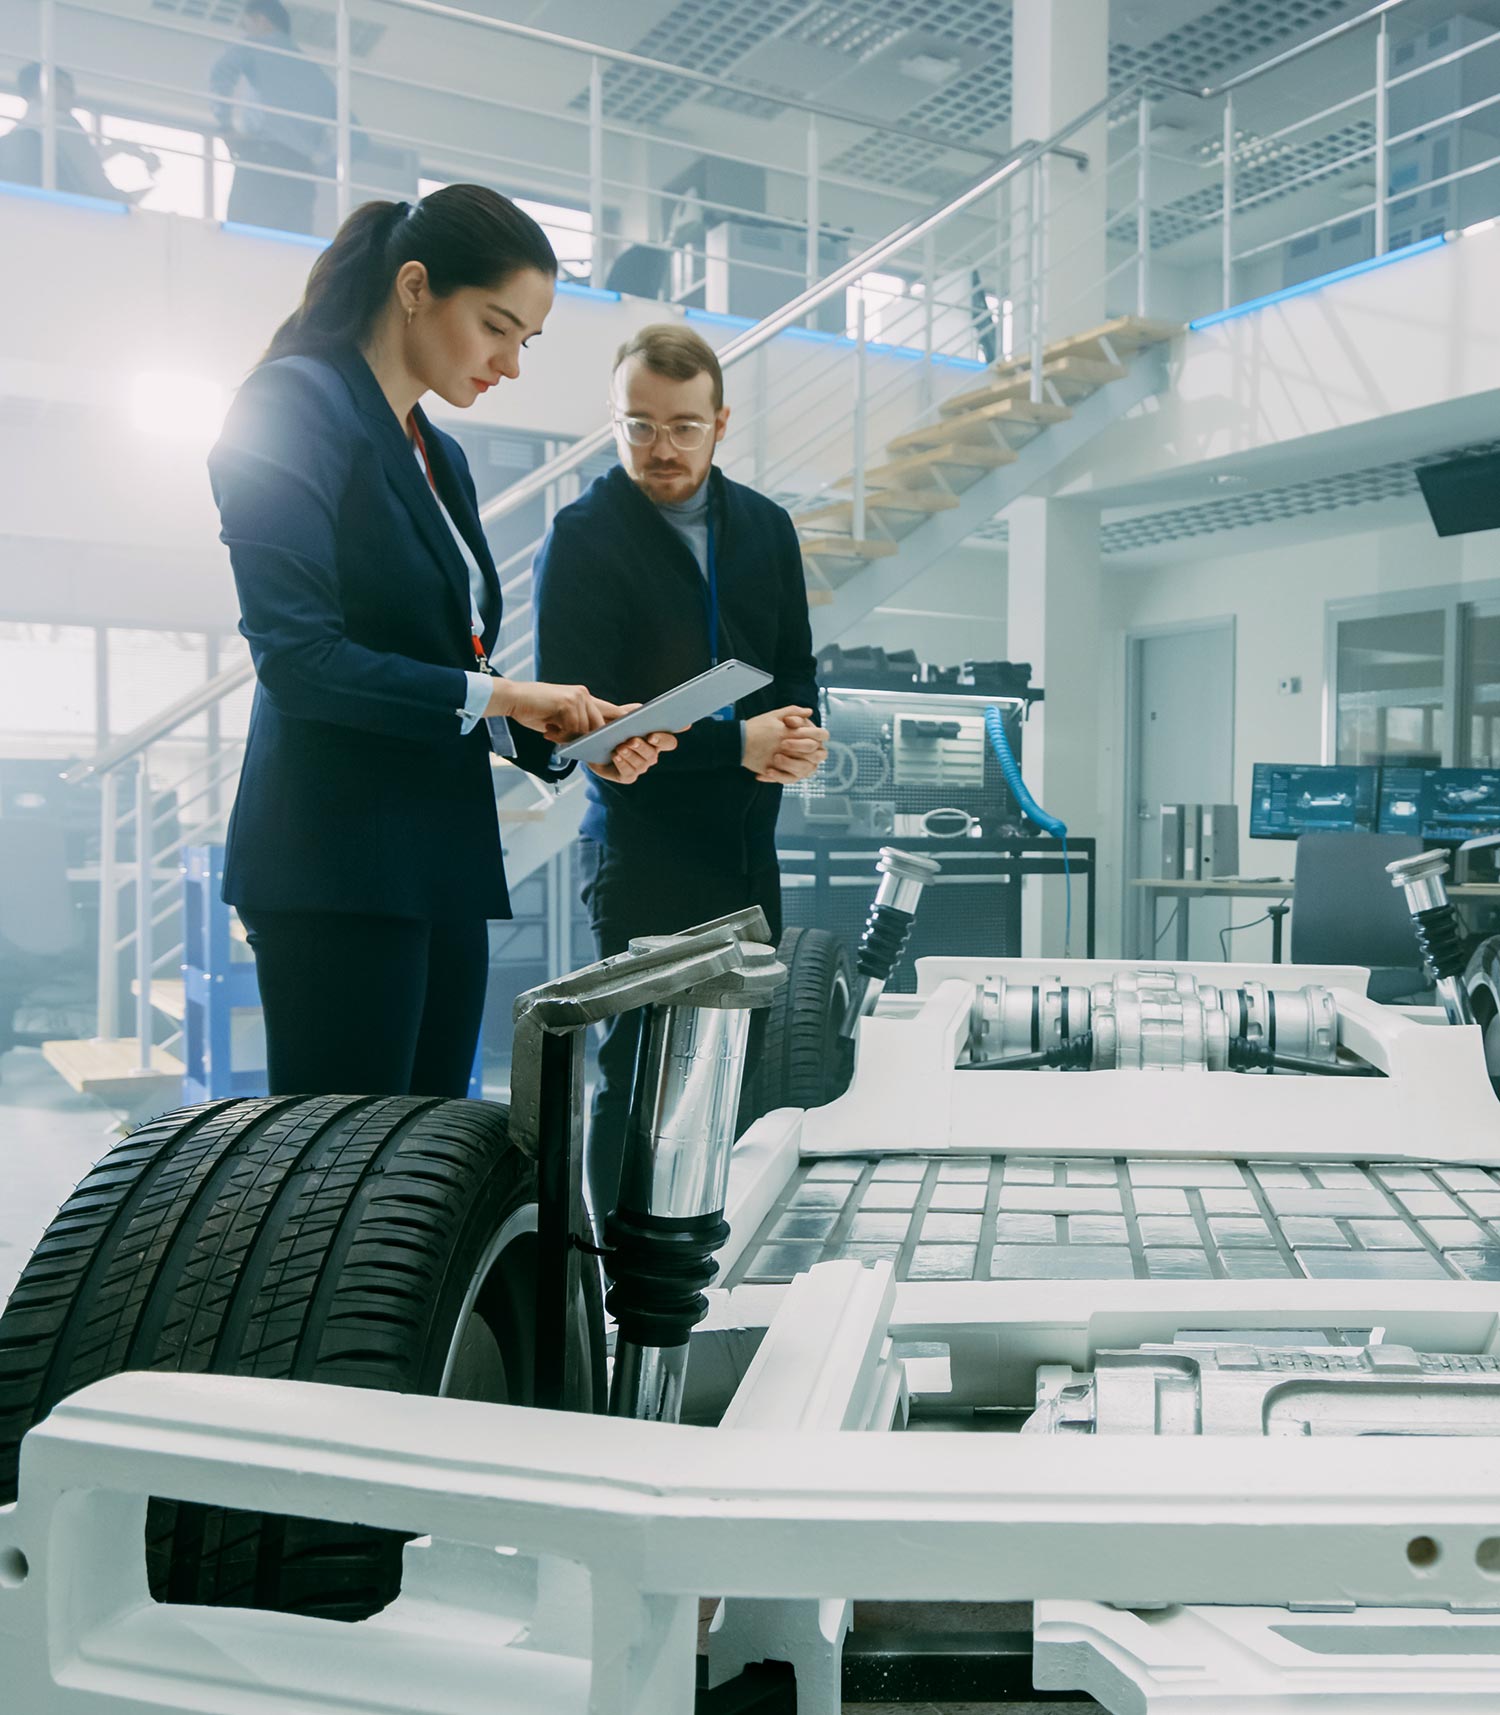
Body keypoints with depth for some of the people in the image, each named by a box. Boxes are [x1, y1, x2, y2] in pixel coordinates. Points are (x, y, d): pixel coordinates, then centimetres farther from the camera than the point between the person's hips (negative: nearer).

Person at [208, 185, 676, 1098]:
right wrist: (492, 694, -13)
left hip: (443, 863, 8)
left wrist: (564, 732, 3)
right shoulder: (294, 407, -6)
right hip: (338, 864, -8)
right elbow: (298, 658, -15)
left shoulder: (442, 456, 20)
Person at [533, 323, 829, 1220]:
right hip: (643, 852, -5)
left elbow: (795, 668, 15)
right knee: (641, 1069, -3)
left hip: (747, 843, 6)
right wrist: (733, 744, -21)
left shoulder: (765, 526, 10)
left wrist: (797, 730, -10)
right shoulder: (583, 538, -7)